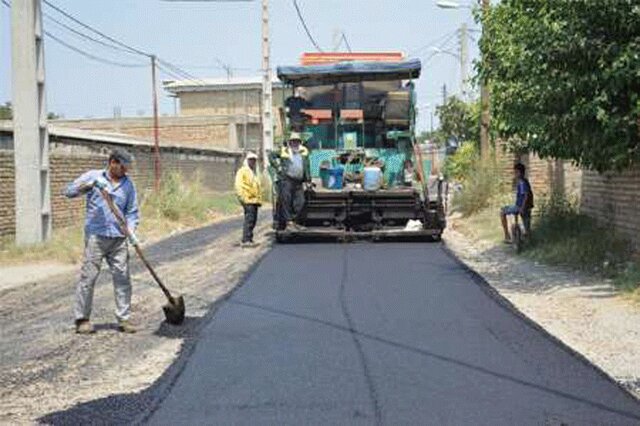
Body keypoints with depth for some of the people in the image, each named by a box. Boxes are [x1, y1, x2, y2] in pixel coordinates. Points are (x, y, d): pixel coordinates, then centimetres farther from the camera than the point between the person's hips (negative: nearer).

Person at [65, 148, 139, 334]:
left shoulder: (128, 184, 11)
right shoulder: (93, 176, 4)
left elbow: (131, 212, 11)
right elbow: (69, 191, -3)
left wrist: (131, 230, -7)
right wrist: (91, 184, -17)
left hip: (118, 238, 3)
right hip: (96, 236, -3)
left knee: (122, 278, 1)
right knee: (88, 277, -3)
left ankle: (123, 319, 9)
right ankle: (82, 319, 4)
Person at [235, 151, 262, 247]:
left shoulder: (254, 173, 26)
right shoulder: (243, 171, -1)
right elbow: (239, 185, -11)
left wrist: (259, 198, 17)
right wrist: (243, 197, -19)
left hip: (254, 200, 9)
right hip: (248, 200, -9)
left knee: (253, 220, 9)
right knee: (249, 219, -17)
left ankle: (248, 239, 15)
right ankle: (246, 240, -21)